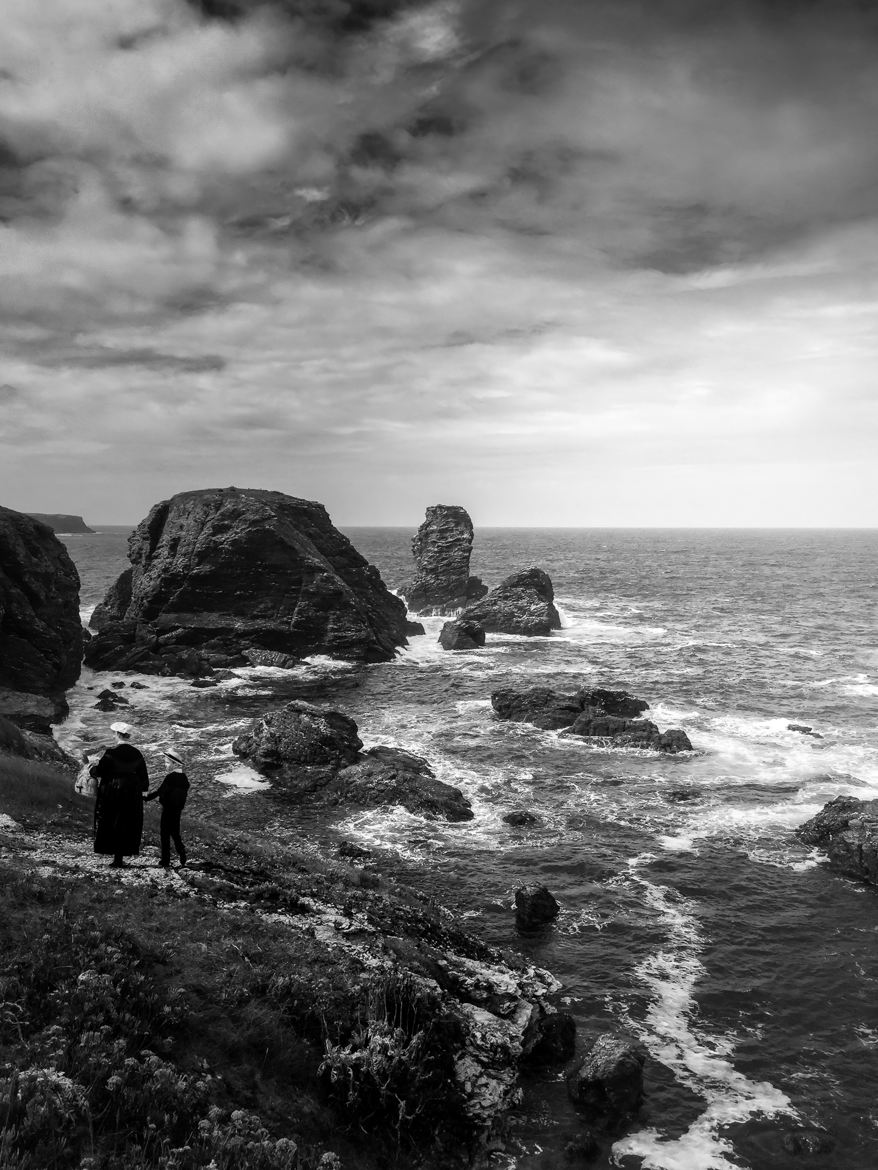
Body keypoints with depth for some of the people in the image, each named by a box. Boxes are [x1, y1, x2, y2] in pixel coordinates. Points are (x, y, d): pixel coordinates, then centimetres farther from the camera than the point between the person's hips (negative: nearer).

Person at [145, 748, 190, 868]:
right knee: (175, 832, 18)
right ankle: (182, 856, 18)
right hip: (178, 809, 7)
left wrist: (147, 798, -7)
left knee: (165, 833, 2)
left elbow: (159, 791, -16)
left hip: (168, 809, -7)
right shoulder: (184, 777, 3)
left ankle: (165, 860, 5)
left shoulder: (170, 777, -19)